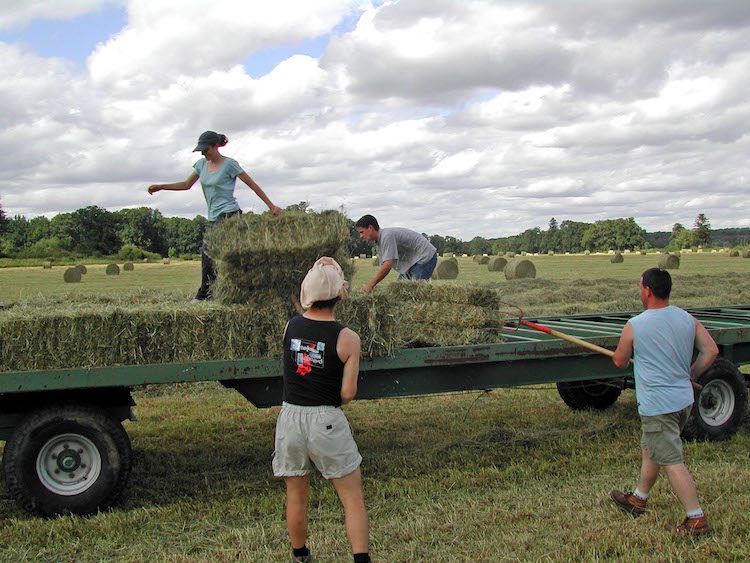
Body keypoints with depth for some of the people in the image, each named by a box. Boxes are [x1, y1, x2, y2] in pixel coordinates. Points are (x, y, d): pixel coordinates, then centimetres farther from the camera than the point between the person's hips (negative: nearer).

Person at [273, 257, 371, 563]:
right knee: (353, 499, 7)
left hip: (290, 419, 4)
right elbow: (348, 393, -9)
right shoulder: (347, 338, -11)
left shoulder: (290, 327, -3)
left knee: (296, 497, 18)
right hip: (327, 422, -3)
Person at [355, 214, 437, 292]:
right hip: (411, 262, 10)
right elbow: (383, 267, 9)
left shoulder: (387, 236, -24)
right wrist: (369, 285, -1)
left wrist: (370, 285, -28)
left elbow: (387, 265, -32)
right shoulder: (379, 242, 8)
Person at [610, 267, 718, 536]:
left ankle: (696, 520, -4)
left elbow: (619, 361, 2)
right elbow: (711, 350, 1)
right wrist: (690, 375, 13)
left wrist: (625, 357, 26)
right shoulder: (687, 319, 2)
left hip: (657, 405, -8)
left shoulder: (634, 326, -12)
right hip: (683, 400, 8)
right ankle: (638, 499, 38)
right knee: (650, 450, 23)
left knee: (671, 461, -4)